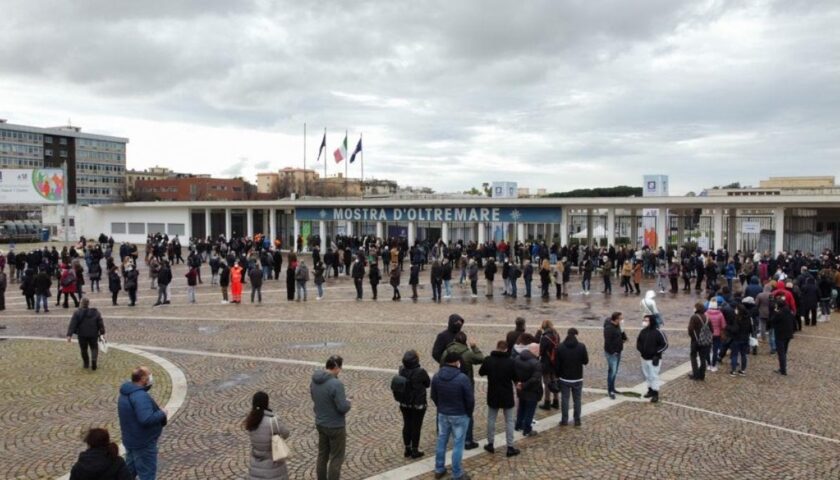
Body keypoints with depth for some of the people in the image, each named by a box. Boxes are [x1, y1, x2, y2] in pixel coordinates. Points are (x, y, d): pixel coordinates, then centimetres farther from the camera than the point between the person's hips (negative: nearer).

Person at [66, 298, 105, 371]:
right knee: (94, 348, 12)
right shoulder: (95, 312, -2)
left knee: (83, 349, 17)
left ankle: (86, 363, 27)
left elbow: (72, 325, -12)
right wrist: (102, 332, 10)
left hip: (82, 335, 0)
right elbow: (100, 323, 0)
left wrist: (69, 335, -14)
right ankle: (94, 359, -15)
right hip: (93, 335, 0)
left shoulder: (77, 313, -6)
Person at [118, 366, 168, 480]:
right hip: (143, 443, -10)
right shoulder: (140, 396, -28)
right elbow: (146, 419, -37)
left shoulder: (127, 392, 5)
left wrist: (158, 413, 3)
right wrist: (162, 414, -21)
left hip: (131, 440, 10)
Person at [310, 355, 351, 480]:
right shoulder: (336, 384, -27)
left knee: (322, 455, 19)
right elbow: (343, 408, -25)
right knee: (336, 458, 6)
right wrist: (347, 401, -5)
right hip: (336, 426, -7)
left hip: (320, 424, 8)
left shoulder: (314, 381, -1)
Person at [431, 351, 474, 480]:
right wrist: (469, 413, 3)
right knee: (458, 444, 4)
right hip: (460, 415, -5)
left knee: (441, 441, 16)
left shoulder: (437, 376, -3)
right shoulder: (462, 378, -21)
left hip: (442, 414, 5)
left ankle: (439, 469, 26)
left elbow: (433, 396, 8)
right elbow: (470, 399, -14)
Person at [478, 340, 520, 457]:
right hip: (507, 395, -1)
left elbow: (481, 373, 5)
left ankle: (490, 444, 22)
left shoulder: (488, 360, -10)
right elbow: (516, 378, -4)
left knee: (491, 419, 15)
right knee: (509, 421, 8)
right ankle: (510, 447, 9)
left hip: (493, 395, 2)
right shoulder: (510, 361, -15)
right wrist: (517, 383, 19)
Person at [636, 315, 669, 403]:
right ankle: (650, 390, 31)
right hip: (644, 358, 7)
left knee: (654, 376, -5)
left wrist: (657, 354, -14)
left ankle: (655, 394, 3)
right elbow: (638, 341, 19)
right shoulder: (643, 331, 4)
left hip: (654, 359, -6)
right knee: (647, 375, 16)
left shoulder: (658, 332, -15)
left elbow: (665, 344, -11)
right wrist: (640, 350, 4)